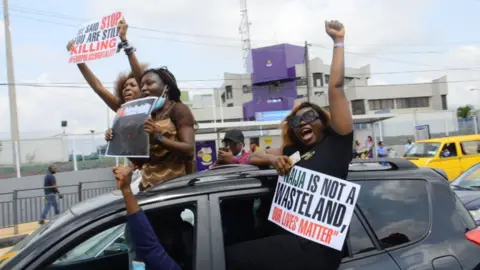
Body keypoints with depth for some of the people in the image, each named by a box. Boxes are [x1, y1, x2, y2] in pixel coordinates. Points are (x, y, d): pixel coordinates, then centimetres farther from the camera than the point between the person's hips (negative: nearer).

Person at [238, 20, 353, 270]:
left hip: (318, 246, -6)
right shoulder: (294, 152, 19)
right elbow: (253, 157, 25)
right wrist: (273, 158, 3)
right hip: (294, 238, 7)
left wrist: (338, 40, 8)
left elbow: (335, 87, 0)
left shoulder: (337, 143, 4)